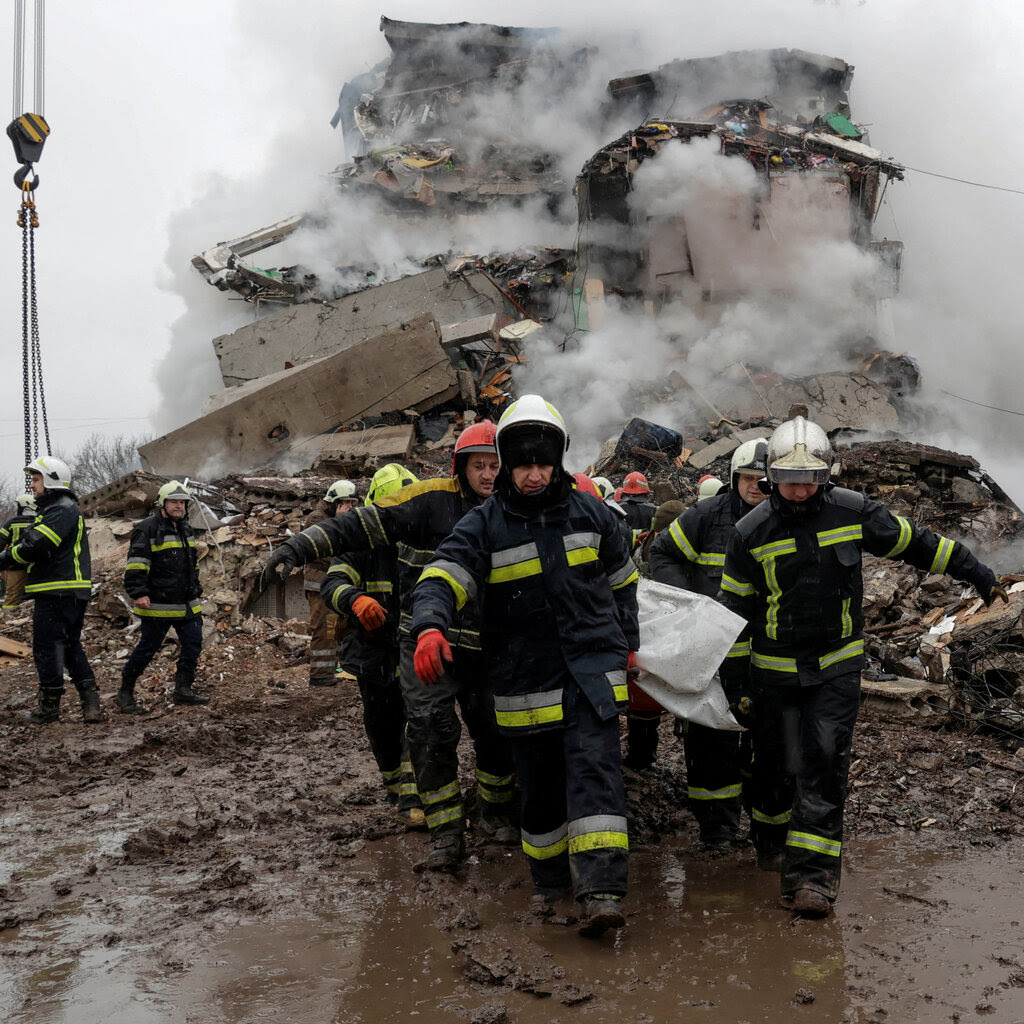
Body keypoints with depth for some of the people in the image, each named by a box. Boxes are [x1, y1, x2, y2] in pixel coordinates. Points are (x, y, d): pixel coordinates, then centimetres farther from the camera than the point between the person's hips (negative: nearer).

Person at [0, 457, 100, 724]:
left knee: (47, 647, -1)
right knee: (70, 646, 12)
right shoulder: (52, 509, 21)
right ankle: (91, 704, 11)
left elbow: (36, 545, -22)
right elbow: (30, 543, 20)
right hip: (67, 592, 10)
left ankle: (49, 707, 8)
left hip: (58, 593, -10)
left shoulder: (64, 509, -13)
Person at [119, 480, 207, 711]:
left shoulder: (186, 529, 16)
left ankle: (183, 690, 20)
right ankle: (125, 695, 9)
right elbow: (136, 564, -17)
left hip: (186, 605, 8)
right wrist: (139, 593, -24)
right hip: (158, 605, -8)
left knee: (193, 643, 8)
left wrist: (195, 591, 27)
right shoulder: (147, 529, -10)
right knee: (147, 648, -2)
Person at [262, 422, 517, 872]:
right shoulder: (430, 499, -9)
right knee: (430, 733, -7)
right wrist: (299, 547, -21)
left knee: (496, 733, 9)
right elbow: (362, 525, -14)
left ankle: (495, 814, 33)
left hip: (484, 648, 4)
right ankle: (447, 835, 6)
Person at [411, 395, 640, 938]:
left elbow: (621, 578, 19)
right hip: (525, 678, 0)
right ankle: (549, 881, 32)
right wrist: (431, 627, -37)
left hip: (591, 666, 0)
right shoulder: (484, 525, -3)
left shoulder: (588, 512, 5)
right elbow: (443, 576, -17)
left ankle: (602, 891, -18)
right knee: (540, 785, 11)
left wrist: (628, 642, 20)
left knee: (593, 768, -14)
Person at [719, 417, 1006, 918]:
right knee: (777, 763, 7)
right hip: (775, 670, 0)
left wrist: (977, 573, 12)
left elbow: (915, 543, 8)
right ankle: (769, 840, 36)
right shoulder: (751, 532, -10)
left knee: (825, 763, -9)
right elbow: (735, 609, -3)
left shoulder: (853, 512, -7)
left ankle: (811, 874, -6)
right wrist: (734, 679, -2)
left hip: (838, 665, 1)